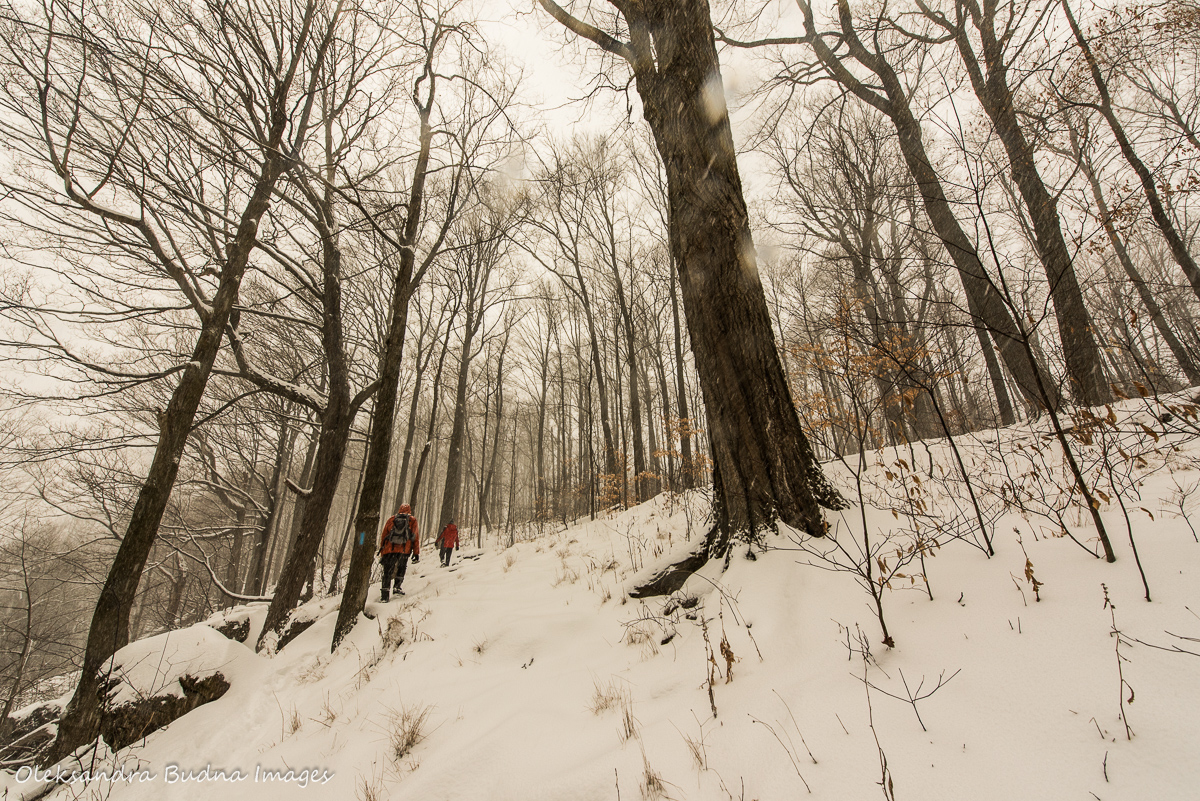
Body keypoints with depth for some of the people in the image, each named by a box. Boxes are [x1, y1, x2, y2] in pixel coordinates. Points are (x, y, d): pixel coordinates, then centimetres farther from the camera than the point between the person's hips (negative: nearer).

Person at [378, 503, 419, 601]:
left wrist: (382, 553, 19)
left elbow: (383, 537, 16)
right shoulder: (412, 520, 13)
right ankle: (397, 587, 18)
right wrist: (416, 553, 11)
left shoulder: (391, 519, 18)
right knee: (401, 568, 21)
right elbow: (416, 538, 9)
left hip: (389, 549, 1)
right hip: (404, 551, -1)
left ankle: (385, 594, -2)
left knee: (387, 572, 7)